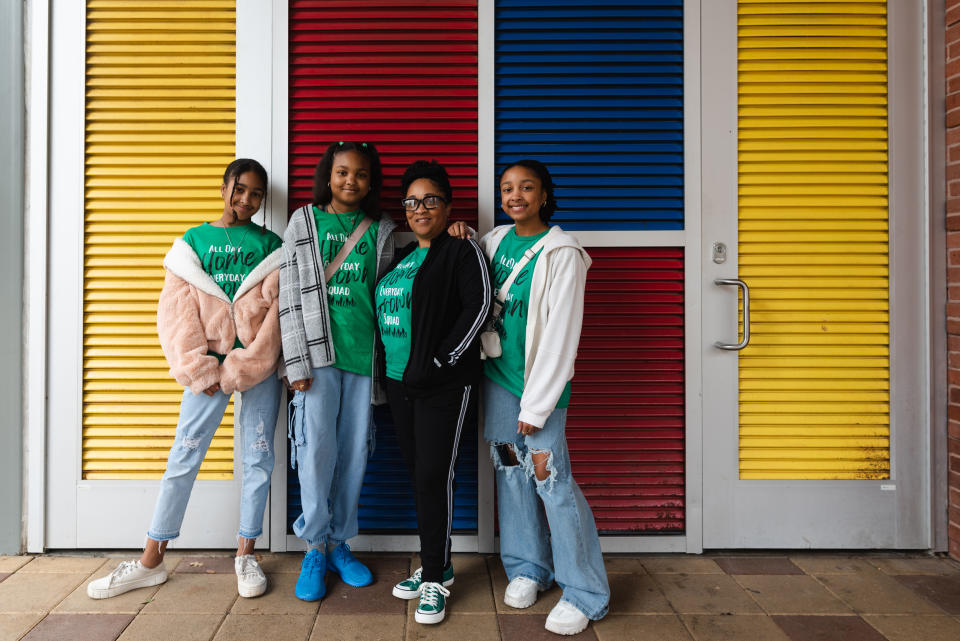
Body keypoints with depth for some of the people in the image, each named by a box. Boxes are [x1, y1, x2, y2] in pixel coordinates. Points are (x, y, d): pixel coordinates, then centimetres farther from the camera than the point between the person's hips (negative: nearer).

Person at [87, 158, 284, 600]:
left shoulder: (271, 246, 6)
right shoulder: (192, 242, 8)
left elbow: (276, 310, -2)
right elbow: (177, 311, 2)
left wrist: (242, 368, -10)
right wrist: (200, 369, -8)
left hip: (259, 365, 0)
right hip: (208, 363, 0)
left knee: (258, 457, 5)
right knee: (184, 458, 3)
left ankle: (245, 554, 19)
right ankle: (151, 561, 15)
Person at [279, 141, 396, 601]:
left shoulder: (380, 230, 10)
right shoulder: (303, 222, 5)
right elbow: (291, 295, 1)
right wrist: (297, 362, -5)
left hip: (363, 354, 2)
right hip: (317, 353, -2)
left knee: (354, 451, 7)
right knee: (317, 447, -3)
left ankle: (339, 542, 23)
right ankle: (315, 547, 14)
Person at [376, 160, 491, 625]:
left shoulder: (462, 252, -4)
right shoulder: (401, 257, 17)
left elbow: (478, 307, -16)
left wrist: (440, 362, -18)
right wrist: (389, 368, 10)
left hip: (444, 386, -7)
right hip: (399, 382, 7)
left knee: (433, 478, -5)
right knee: (417, 476, 12)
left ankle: (436, 579, 10)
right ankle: (435, 565, 27)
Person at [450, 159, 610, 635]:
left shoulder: (562, 253, -11)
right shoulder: (496, 239, 8)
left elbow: (560, 334, -14)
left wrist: (537, 406, -15)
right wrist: (457, 240, 7)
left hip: (540, 382, -6)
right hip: (497, 375, 6)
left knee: (552, 481, -5)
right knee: (511, 472, 12)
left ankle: (585, 594, 10)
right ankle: (527, 568, 30)